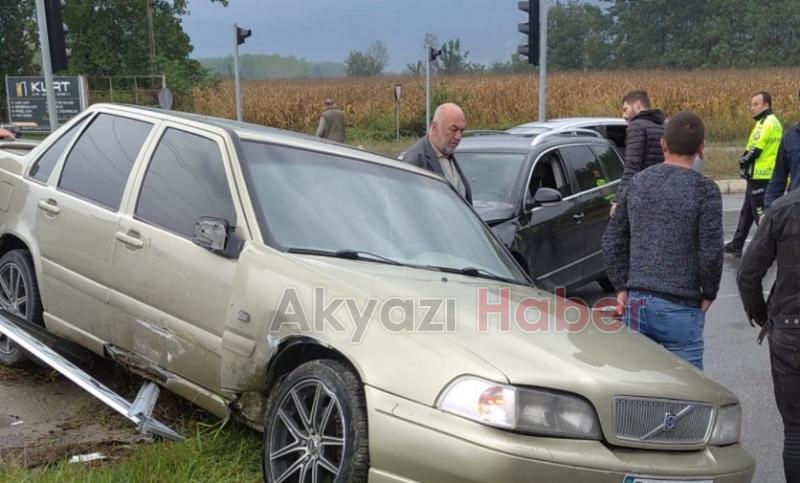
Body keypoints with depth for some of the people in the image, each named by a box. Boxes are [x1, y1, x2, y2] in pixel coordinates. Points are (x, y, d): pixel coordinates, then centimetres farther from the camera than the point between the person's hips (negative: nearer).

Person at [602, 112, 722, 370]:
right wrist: (708, 295, 3)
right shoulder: (704, 189, -9)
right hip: (679, 308, -5)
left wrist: (622, 287, 11)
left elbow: (612, 240, 8)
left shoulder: (638, 182, 6)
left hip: (635, 302, 5)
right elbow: (711, 252, -13)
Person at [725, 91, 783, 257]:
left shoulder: (768, 123, -16)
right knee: (747, 212, 17)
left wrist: (742, 163, -3)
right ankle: (736, 245, 26)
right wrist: (745, 164, 5)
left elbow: (755, 150, -20)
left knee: (762, 214, -4)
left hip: (761, 176, -11)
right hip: (760, 175, 11)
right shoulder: (769, 122, 15)